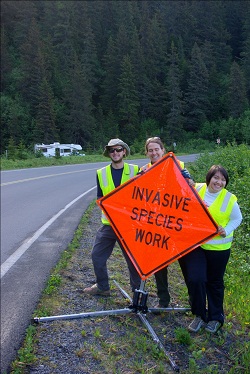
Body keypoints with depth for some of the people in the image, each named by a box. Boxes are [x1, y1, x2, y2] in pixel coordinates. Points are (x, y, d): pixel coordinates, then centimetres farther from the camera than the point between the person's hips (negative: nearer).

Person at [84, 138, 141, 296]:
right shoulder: (101, 173, 3)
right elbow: (100, 198, 8)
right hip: (108, 223, 3)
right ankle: (102, 287, 29)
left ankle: (137, 289, 29)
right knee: (97, 255, 7)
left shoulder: (135, 170, -2)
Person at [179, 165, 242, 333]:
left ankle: (216, 318, 35)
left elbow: (237, 219, 4)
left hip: (218, 248, -1)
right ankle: (199, 315, 21)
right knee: (195, 279, -5)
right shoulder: (196, 190, -4)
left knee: (215, 283, 14)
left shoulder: (229, 199, -8)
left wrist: (226, 231, -12)